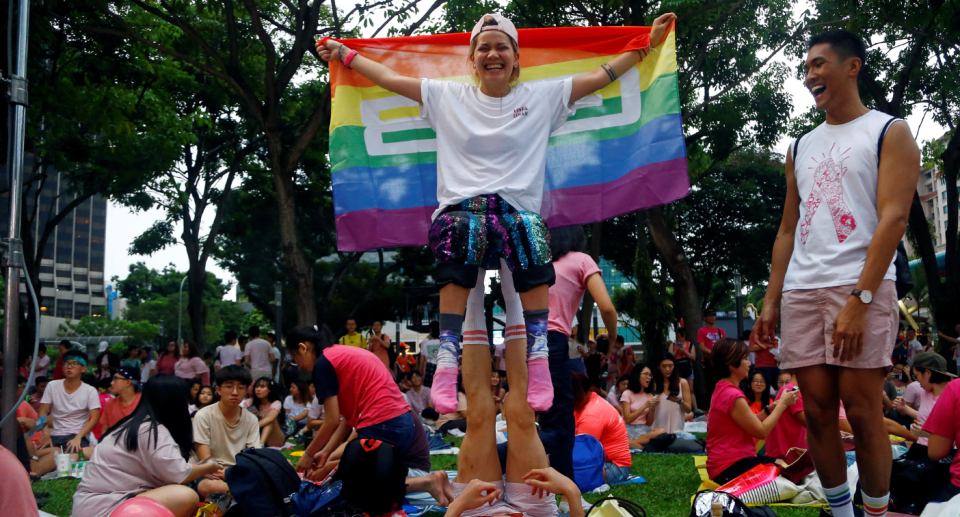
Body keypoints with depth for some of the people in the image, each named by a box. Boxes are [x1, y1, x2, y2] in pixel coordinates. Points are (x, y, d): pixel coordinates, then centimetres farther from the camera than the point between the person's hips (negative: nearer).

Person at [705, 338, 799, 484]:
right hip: (730, 468, -10)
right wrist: (782, 404, -5)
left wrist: (770, 409, 6)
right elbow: (761, 431, -13)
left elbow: (751, 422, 17)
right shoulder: (733, 396, -19)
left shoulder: (721, 390, 13)